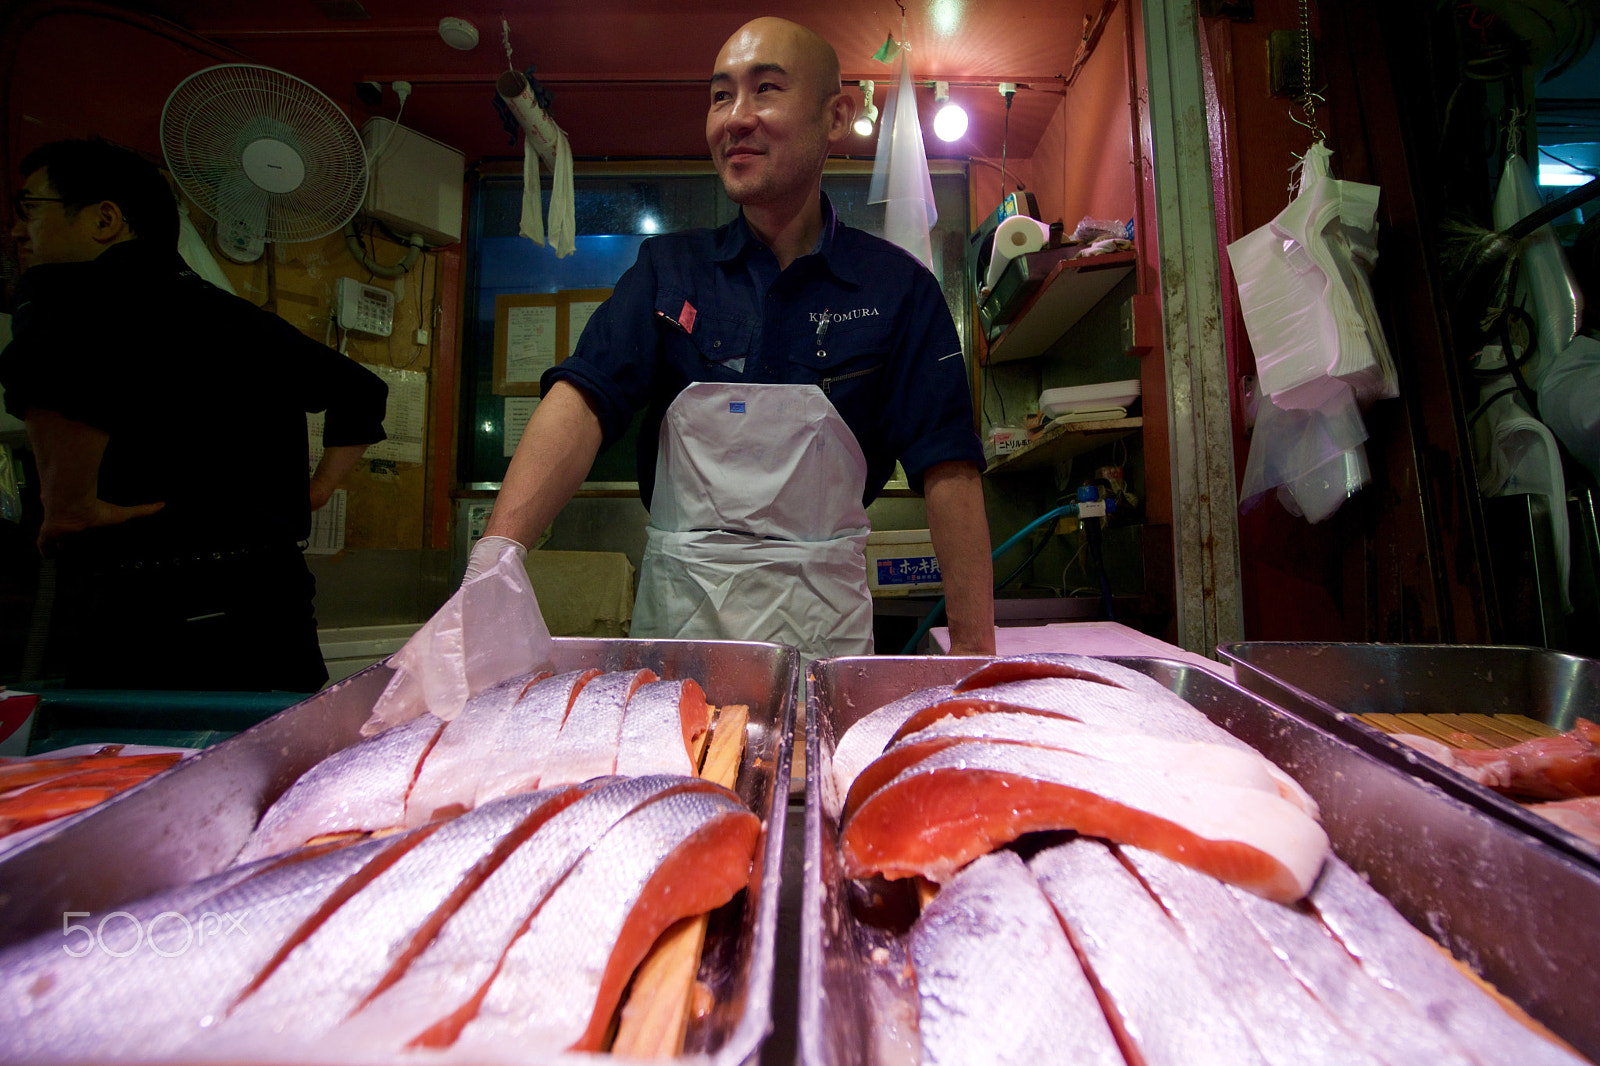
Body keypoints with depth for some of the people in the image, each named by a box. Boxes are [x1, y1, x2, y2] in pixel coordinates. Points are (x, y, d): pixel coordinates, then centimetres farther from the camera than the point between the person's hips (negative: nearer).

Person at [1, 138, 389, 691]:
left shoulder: (65, 288, -2)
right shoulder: (244, 318, 16)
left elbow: (50, 355, -27)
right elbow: (362, 391, 24)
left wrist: (69, 502, -16)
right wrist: (316, 490, 23)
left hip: (146, 618, -6)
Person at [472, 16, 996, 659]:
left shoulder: (897, 287, -2)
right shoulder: (667, 269, 3)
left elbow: (947, 468, -9)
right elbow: (584, 398, -10)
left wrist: (974, 648, -14)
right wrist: (498, 549, -26)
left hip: (825, 612, -1)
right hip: (679, 601, 2)